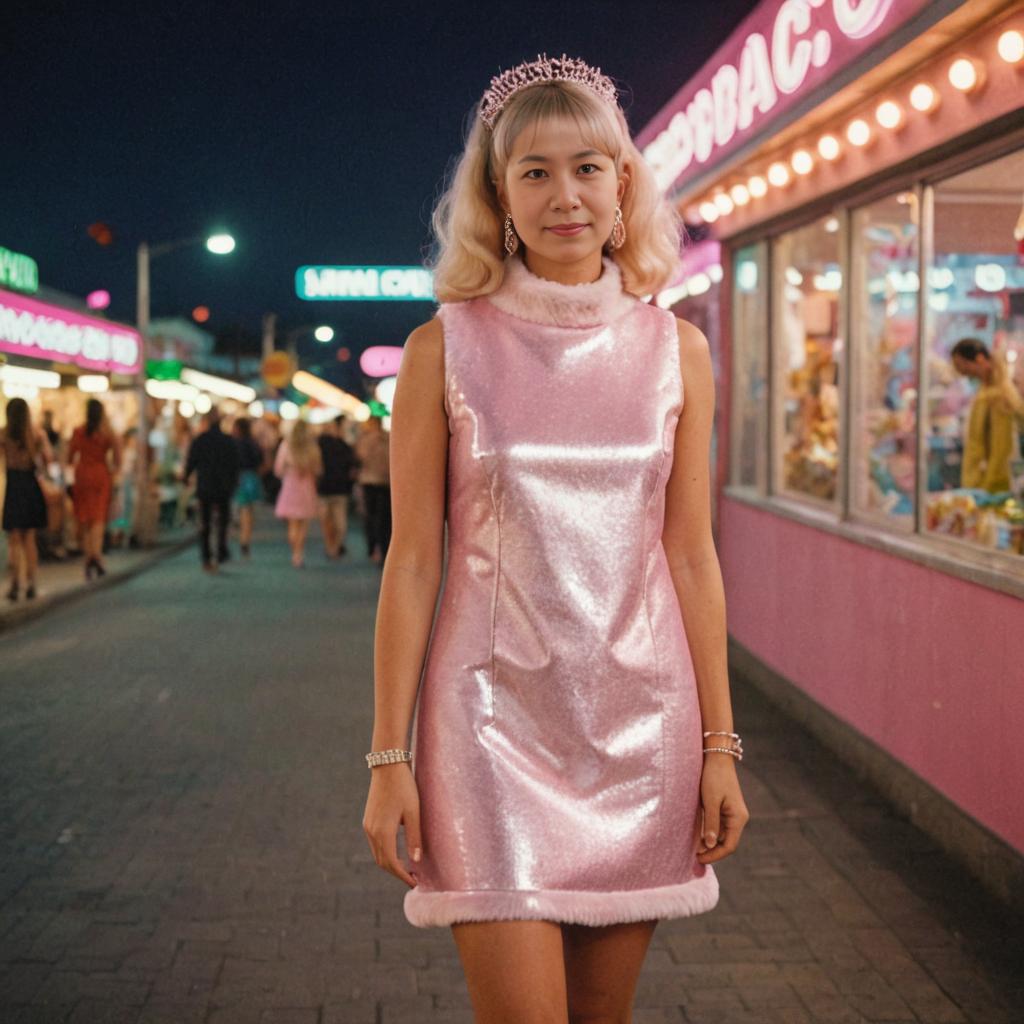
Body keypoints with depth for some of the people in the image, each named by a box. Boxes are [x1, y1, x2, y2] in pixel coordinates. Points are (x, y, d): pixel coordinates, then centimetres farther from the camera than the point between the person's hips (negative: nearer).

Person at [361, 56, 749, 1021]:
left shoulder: (675, 350, 5)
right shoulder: (447, 348, -2)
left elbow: (690, 556, 6)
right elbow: (412, 559, -3)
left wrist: (720, 745, 4)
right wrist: (389, 758, -5)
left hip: (637, 716, 3)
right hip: (494, 713, -2)